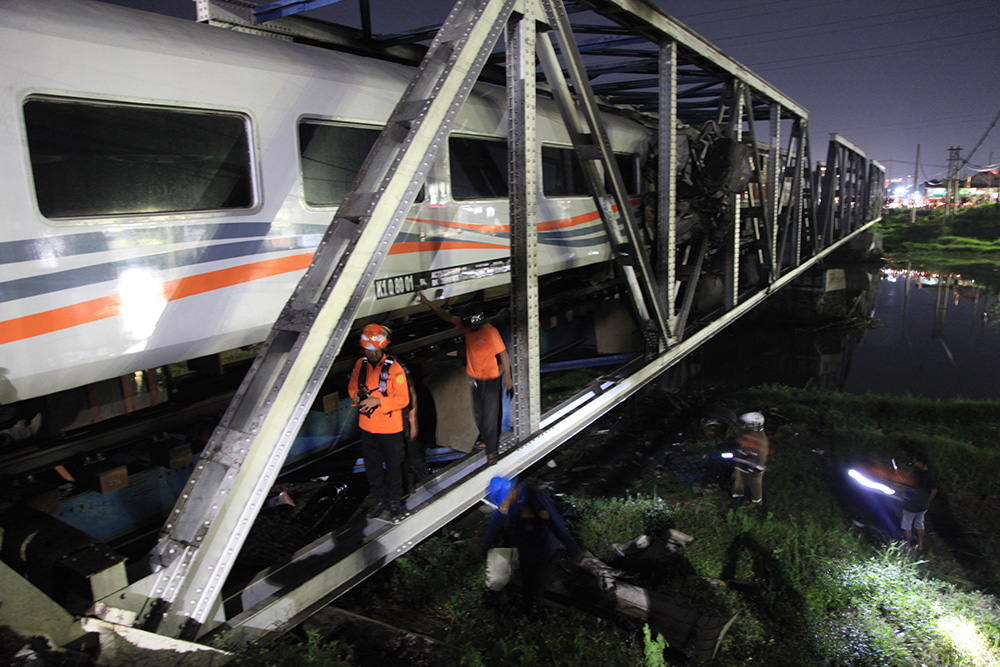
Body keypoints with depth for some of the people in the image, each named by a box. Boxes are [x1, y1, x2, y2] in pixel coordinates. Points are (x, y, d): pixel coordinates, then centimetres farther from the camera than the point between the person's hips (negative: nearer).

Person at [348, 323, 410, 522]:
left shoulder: (393, 367, -17)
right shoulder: (361, 364, -1)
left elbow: (403, 399, -17)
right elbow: (352, 385, 14)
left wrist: (378, 401, -26)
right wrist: (356, 395, -9)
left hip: (390, 428, -5)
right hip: (367, 425, 5)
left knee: (393, 466, 10)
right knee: (372, 465, 18)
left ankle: (395, 501, 29)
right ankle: (380, 499, 37)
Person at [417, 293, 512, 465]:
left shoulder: (490, 333, -23)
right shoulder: (467, 326, -4)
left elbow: (503, 354, -15)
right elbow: (446, 316, 2)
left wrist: (507, 377, -9)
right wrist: (428, 302, -2)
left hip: (490, 380, -7)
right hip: (475, 379, 7)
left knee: (490, 416, -3)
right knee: (478, 413, 19)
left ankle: (491, 451, 7)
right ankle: (486, 439, 41)